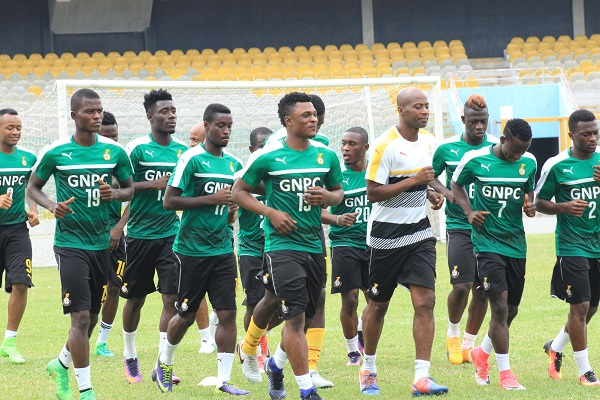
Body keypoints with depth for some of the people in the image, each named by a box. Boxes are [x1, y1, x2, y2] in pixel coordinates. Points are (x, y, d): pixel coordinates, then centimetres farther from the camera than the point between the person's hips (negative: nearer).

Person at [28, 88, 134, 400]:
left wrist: (113, 194, -10)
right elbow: (33, 187, 6)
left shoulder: (115, 152, 2)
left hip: (102, 243, 4)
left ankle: (61, 365, 39)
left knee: (91, 317, 13)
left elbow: (130, 189, 13)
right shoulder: (55, 152, -6)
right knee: (81, 317, -11)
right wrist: (52, 206, -14)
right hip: (70, 243, -4)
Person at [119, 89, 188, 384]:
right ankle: (130, 357, 29)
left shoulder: (183, 149, 5)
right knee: (135, 298, 9)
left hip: (171, 234, 3)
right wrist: (153, 185, -22)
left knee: (172, 297, -7)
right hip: (140, 234, -3)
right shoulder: (137, 148, -9)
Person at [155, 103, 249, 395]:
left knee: (227, 313, -4)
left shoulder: (234, 164, 9)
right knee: (186, 315, 6)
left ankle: (224, 379, -1)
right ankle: (165, 360, 32)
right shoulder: (192, 159, -10)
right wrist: (212, 199, -19)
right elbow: (169, 201, -15)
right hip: (191, 249, -5)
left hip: (222, 250, 5)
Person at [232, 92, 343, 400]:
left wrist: (328, 196, -5)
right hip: (282, 245, -5)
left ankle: (276, 364, 40)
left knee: (305, 317, 12)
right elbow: (239, 192, 2)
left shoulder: (326, 155, 7)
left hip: (314, 245, 5)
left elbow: (338, 192, 19)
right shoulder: (267, 157, -6)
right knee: (295, 316, -14)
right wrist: (271, 213, -11)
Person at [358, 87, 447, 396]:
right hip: (386, 235, -5)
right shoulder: (385, 145, -15)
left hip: (419, 232, 5)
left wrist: (430, 194, 4)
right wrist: (414, 181, -22)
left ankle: (421, 378, -12)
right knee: (378, 305, 8)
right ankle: (368, 371, 28)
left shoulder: (428, 141, 7)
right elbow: (373, 193, -17)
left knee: (425, 301, -10)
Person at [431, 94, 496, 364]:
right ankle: (453, 333, 17)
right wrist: (445, 192, -10)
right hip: (459, 227, -2)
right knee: (461, 286, -11)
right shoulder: (447, 148, -1)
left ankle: (468, 344, 20)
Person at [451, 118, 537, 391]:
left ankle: (482, 353, 37)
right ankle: (505, 373, -7)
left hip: (516, 243, 5)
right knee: (500, 307, -14)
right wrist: (469, 212, -7)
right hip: (487, 242, -5)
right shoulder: (475, 159, -8)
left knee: (511, 310, 12)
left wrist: (530, 206, -4)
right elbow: (456, 184, 8)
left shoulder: (528, 162, 3)